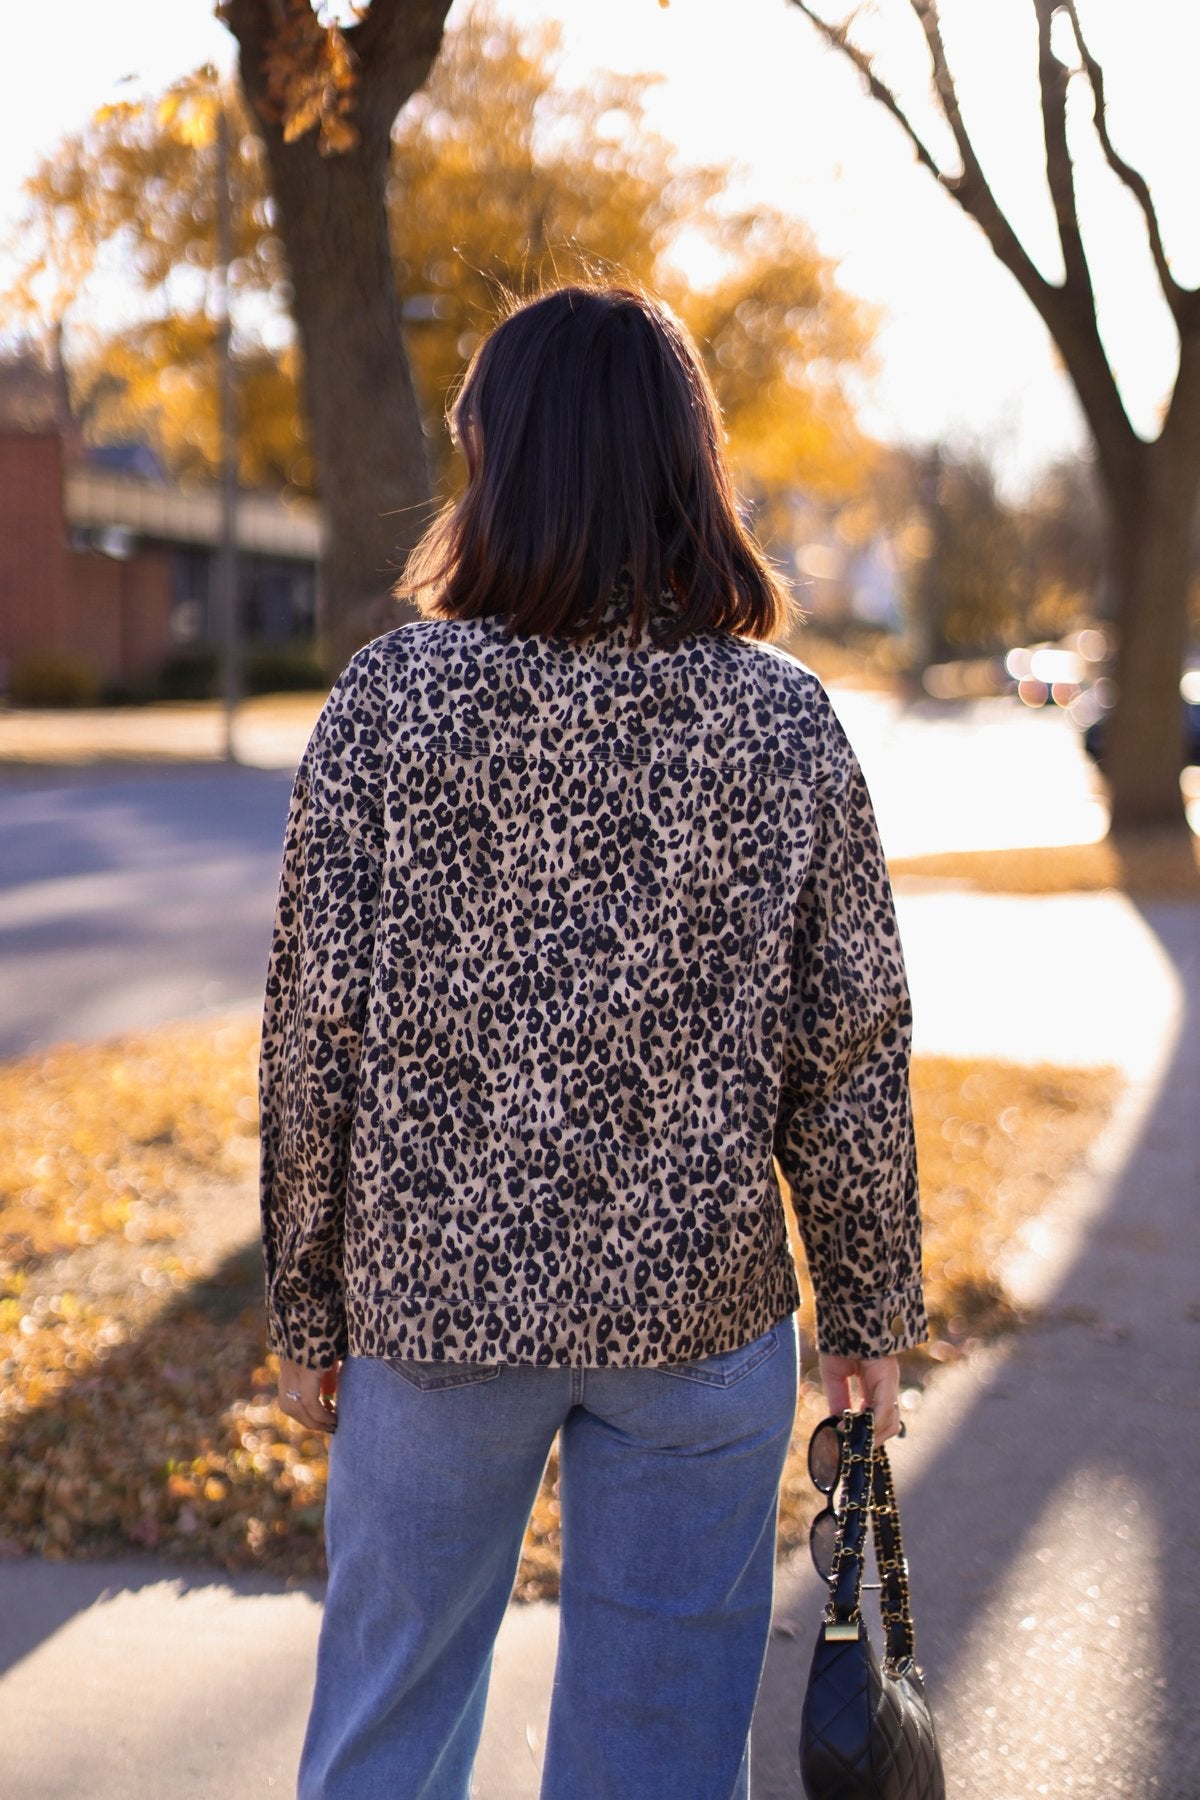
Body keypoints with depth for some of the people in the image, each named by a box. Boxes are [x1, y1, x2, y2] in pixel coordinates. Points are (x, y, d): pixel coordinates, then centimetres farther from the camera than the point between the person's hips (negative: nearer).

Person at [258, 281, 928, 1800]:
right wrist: (870, 1312, 9)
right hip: (701, 1306, 1)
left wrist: (307, 1309, 5)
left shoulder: (392, 695, -8)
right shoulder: (784, 723, -6)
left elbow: (317, 1030, -7)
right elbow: (851, 1053, -3)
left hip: (434, 1291, 0)